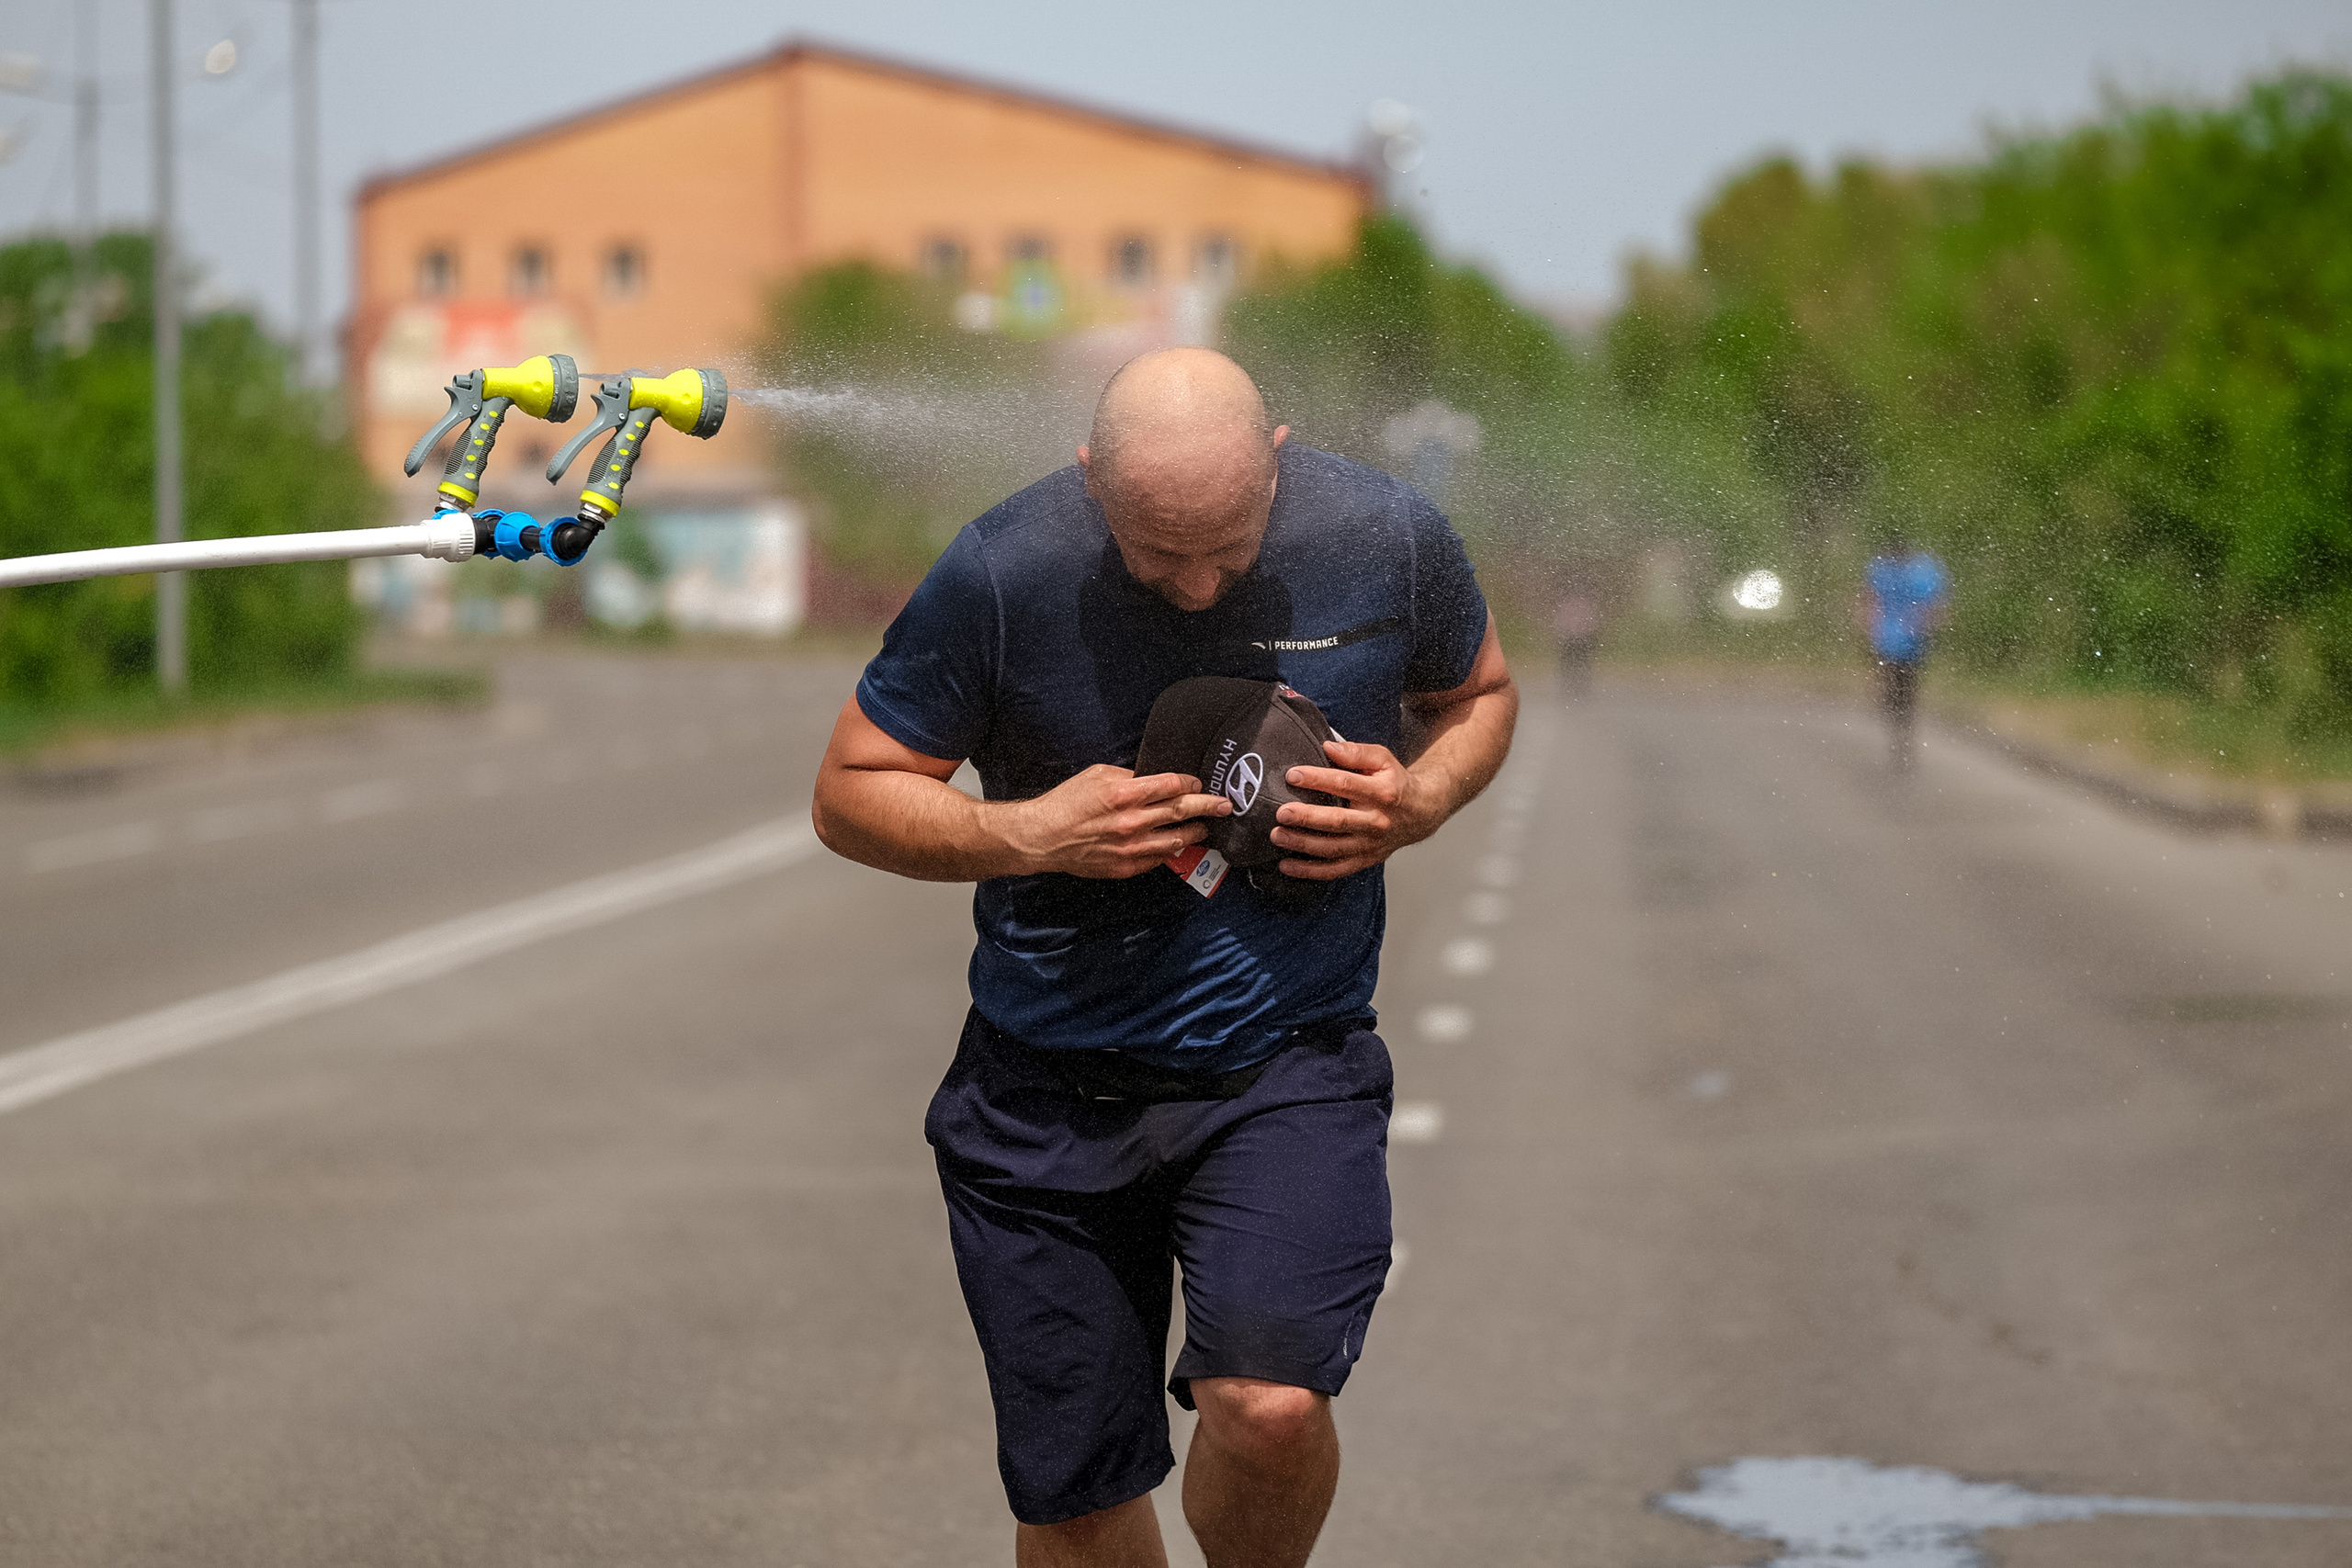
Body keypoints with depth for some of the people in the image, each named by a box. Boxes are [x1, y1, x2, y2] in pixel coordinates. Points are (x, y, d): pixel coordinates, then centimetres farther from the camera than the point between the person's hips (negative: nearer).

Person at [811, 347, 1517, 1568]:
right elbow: (851, 794, -4)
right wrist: (1027, 834, -21)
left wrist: (1420, 803, -9)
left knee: (1269, 1404, -24)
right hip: (1048, 1088, 1)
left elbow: (1478, 692, 12)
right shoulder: (1000, 574, -14)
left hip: (1288, 1063, -1)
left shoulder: (1386, 539, -10)